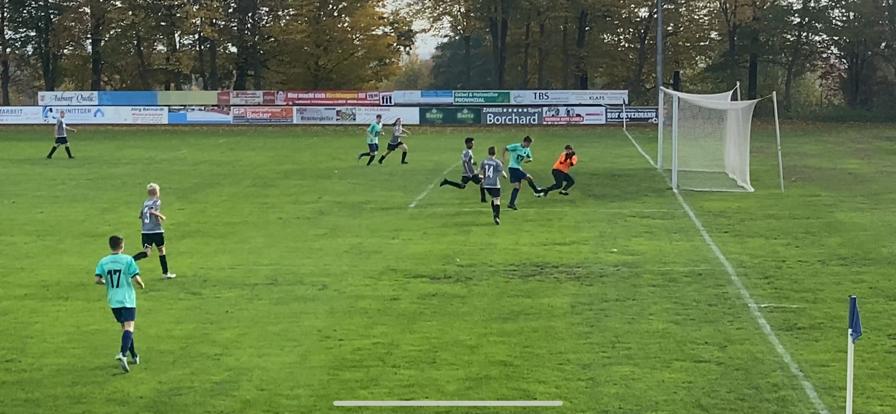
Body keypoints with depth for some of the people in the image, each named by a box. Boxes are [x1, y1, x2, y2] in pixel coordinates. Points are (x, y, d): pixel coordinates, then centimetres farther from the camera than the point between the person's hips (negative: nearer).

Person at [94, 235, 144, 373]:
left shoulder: (103, 262, 3)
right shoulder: (128, 260, -7)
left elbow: (97, 280, -5)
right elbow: (136, 278, -13)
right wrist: (141, 284, 9)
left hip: (113, 300, 5)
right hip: (127, 299, -5)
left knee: (124, 327, 17)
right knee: (129, 327, -10)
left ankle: (134, 356, 25)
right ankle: (122, 354, -32)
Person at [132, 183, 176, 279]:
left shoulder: (145, 202, 14)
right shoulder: (157, 201, -6)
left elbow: (141, 215, 19)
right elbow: (152, 211, -23)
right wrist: (161, 216, -11)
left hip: (145, 231, 5)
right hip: (156, 230, -5)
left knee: (146, 252, -2)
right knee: (161, 250, 12)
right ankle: (165, 273, 19)